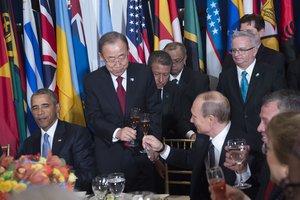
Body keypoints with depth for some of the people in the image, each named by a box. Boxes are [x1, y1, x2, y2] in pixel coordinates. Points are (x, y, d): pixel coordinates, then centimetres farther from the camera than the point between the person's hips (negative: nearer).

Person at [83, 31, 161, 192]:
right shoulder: (92, 81, -1)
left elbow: (155, 111, 3)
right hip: (109, 157, -1)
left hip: (141, 152, 1)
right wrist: (116, 132, -25)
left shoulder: (144, 73, 0)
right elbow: (93, 118, -6)